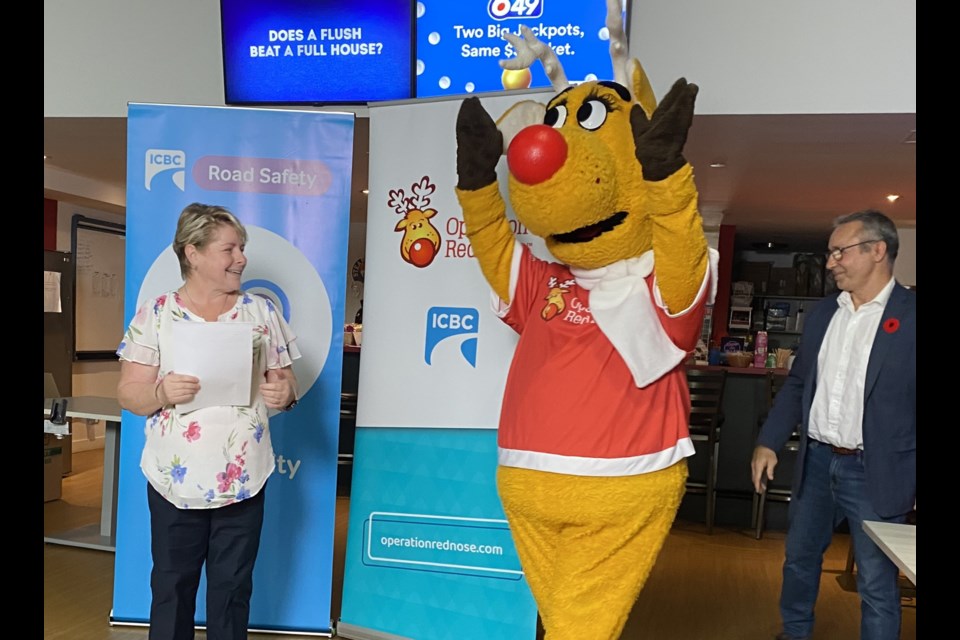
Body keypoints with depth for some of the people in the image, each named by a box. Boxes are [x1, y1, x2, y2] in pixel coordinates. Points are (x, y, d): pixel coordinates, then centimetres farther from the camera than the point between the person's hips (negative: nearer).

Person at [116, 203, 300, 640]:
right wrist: (161, 393, -22)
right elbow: (129, 394, -2)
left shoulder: (262, 312, 4)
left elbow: (286, 383, 6)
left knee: (233, 589, 13)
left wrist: (285, 394, -16)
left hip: (244, 481, 1)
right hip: (175, 482, -1)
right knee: (172, 588, 12)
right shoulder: (155, 314, -1)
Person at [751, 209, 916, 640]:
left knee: (877, 583, 6)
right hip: (817, 461, 6)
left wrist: (911, 481, -14)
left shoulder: (909, 314, -10)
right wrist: (769, 443, 6)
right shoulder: (823, 313, 7)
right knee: (799, 557, 20)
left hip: (876, 472, -6)